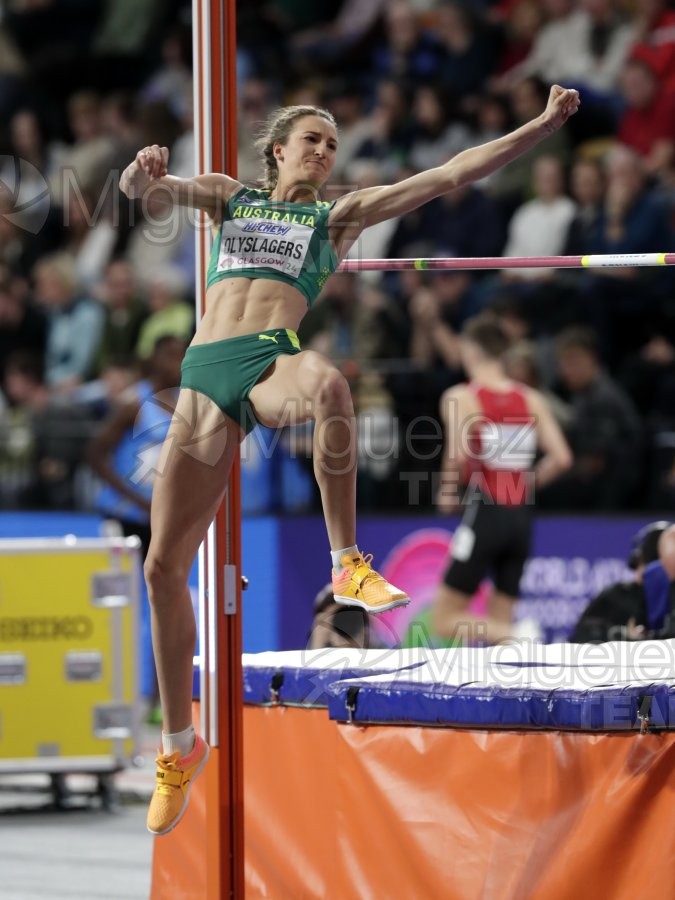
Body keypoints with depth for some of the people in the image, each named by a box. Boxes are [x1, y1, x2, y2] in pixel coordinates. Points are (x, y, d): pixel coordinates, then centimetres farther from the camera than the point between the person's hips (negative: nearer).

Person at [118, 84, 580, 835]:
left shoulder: (339, 215, 19)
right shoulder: (228, 197, 24)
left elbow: (450, 175, 15)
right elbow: (142, 188, 10)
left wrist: (544, 124, 10)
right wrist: (142, 172, -15)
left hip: (272, 359, -2)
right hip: (205, 376, 2)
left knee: (327, 383, -42)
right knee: (164, 563, -2)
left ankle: (347, 562, -29)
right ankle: (179, 743, 13)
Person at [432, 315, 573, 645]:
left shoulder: (461, 397, -7)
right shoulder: (532, 400, 6)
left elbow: (458, 457, -21)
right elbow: (561, 458, 0)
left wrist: (448, 491, -2)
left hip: (485, 515, -5)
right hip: (521, 517, 5)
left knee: (445, 622, 2)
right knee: (499, 622, 13)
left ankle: (517, 636, -23)